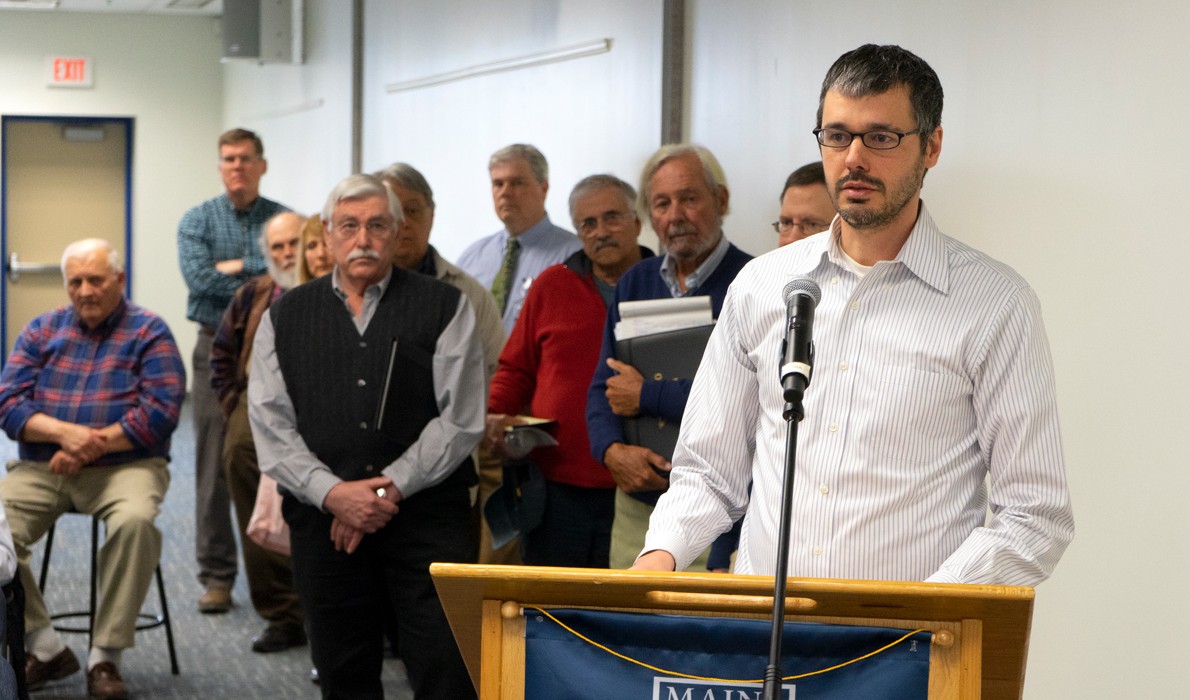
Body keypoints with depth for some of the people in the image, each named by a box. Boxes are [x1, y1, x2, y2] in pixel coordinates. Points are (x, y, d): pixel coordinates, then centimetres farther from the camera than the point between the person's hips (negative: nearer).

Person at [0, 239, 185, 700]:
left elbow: (159, 413, -9)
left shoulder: (148, 332, 2)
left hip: (124, 466, -3)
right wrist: (64, 431, -15)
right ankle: (45, 649, -7)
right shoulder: (42, 330, 13)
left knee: (135, 520, -35)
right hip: (41, 468, 4)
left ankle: (105, 657, -22)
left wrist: (91, 445, -16)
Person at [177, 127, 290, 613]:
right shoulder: (197, 220, 7)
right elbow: (198, 277, -10)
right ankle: (216, 576, 6)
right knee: (215, 465, -1)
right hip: (218, 349, 0)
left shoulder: (284, 219, 6)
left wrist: (237, 267, -10)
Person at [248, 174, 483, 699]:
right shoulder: (285, 316, 11)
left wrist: (389, 487, -11)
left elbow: (461, 419, -2)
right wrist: (333, 493, -11)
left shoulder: (445, 307, 5)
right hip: (323, 517, 2)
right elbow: (271, 425, 3)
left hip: (425, 514, -2)